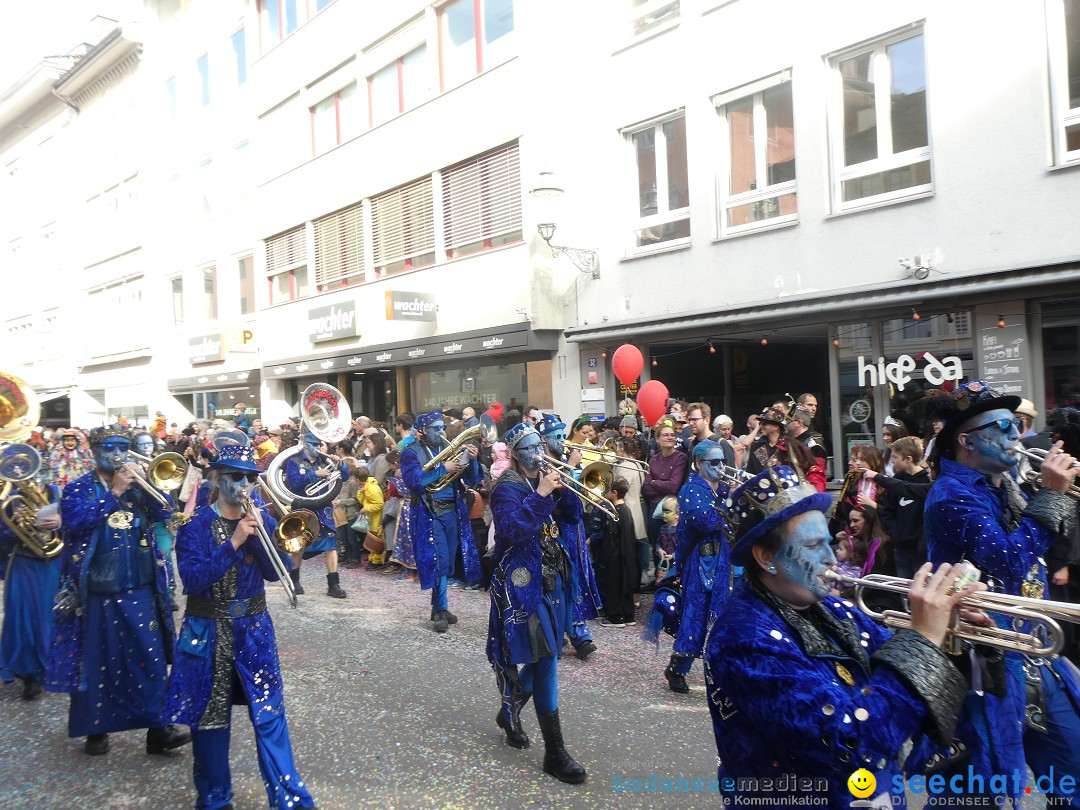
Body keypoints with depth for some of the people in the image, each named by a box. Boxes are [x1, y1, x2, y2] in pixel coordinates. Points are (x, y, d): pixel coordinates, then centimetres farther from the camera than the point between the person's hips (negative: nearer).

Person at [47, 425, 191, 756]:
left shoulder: (136, 485, 9)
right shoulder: (78, 489, 0)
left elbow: (163, 512, -4)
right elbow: (75, 520, -19)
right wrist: (115, 492, -21)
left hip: (140, 589, 2)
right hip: (97, 591, -2)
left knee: (151, 659, 1)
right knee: (96, 661, 10)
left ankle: (157, 729, 7)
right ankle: (95, 729, 26)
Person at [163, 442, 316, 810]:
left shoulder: (261, 520, 2)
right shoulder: (195, 524, -8)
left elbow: (273, 573, -5)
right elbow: (193, 579, -19)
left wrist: (260, 536, -19)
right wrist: (233, 543, -27)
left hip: (253, 628, 2)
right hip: (208, 631, -2)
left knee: (269, 712, 3)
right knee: (210, 715, 10)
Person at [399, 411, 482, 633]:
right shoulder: (411, 453, -4)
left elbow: (471, 479, 3)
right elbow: (415, 482, -20)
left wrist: (471, 459, -15)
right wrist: (444, 469, -20)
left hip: (452, 512, 5)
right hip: (429, 514, -5)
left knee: (447, 563, 11)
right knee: (439, 562, -7)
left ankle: (438, 607, 25)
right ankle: (440, 610, 5)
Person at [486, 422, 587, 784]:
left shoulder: (545, 478, 10)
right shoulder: (507, 488, -11)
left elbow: (571, 519, 8)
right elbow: (514, 531, -26)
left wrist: (563, 490, -8)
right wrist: (541, 495, -26)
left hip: (552, 577, 8)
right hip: (523, 581, -8)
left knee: (542, 656, 15)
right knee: (545, 659, -9)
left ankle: (509, 713, 40)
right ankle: (555, 753, -2)